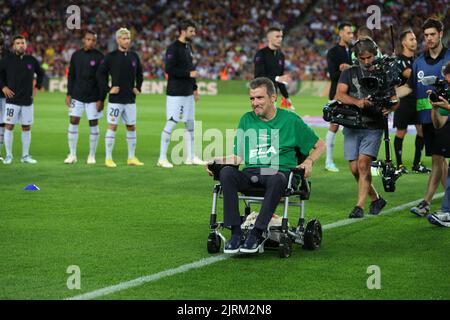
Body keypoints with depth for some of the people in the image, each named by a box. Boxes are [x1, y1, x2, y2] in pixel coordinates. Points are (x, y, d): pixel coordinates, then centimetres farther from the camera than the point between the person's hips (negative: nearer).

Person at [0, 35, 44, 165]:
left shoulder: (32, 60, 4)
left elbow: (40, 73, 21)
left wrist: (37, 87, 12)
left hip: (27, 101, 3)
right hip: (12, 100, -3)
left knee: (26, 128, 7)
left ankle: (25, 156, 16)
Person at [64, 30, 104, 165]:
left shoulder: (99, 57, -4)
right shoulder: (76, 55, 5)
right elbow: (71, 75, 11)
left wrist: (101, 99, -8)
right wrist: (69, 94, 4)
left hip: (93, 97, -2)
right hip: (77, 96, 2)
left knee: (93, 124, 2)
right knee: (73, 122, -2)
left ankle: (92, 156, 12)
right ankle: (72, 155, 7)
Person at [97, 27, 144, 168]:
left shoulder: (134, 56, 7)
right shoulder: (111, 56, -6)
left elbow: (139, 74, 21)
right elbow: (100, 73, -5)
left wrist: (138, 88, 9)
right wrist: (107, 89, -11)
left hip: (130, 99, 5)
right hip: (115, 99, -5)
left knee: (131, 127, 8)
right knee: (112, 126, -4)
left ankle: (131, 157, 17)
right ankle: (108, 158, 1)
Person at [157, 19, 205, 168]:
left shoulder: (188, 47, 14)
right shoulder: (173, 48, -13)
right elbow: (169, 69, -21)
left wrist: (195, 88, 18)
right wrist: (189, 74, -18)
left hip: (188, 93, 9)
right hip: (175, 94, -9)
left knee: (190, 124, 11)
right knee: (171, 124, -6)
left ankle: (190, 157, 19)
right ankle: (162, 158, -1)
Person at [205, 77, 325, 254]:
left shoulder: (290, 120, 9)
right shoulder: (246, 120, 19)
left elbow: (320, 145, 14)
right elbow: (238, 156, 18)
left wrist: (309, 161, -4)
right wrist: (215, 161, 1)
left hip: (278, 171, -3)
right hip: (251, 173, 3)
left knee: (277, 179, -40)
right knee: (226, 172, -30)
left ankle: (256, 233, -35)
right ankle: (235, 232, -31)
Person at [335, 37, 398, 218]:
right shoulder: (349, 73, 8)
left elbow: (395, 99, 6)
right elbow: (340, 95, -7)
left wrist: (389, 107, -18)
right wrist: (357, 102, -26)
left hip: (373, 127, -2)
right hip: (352, 126, 2)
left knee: (363, 164, -17)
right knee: (354, 169, 1)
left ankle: (360, 206, -14)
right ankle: (376, 199, 22)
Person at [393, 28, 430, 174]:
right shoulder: (399, 60, -7)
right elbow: (410, 74, -20)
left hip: (418, 100, 6)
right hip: (404, 100, -6)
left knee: (422, 130, 2)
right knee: (401, 132, -1)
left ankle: (416, 164, 13)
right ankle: (399, 165, 8)